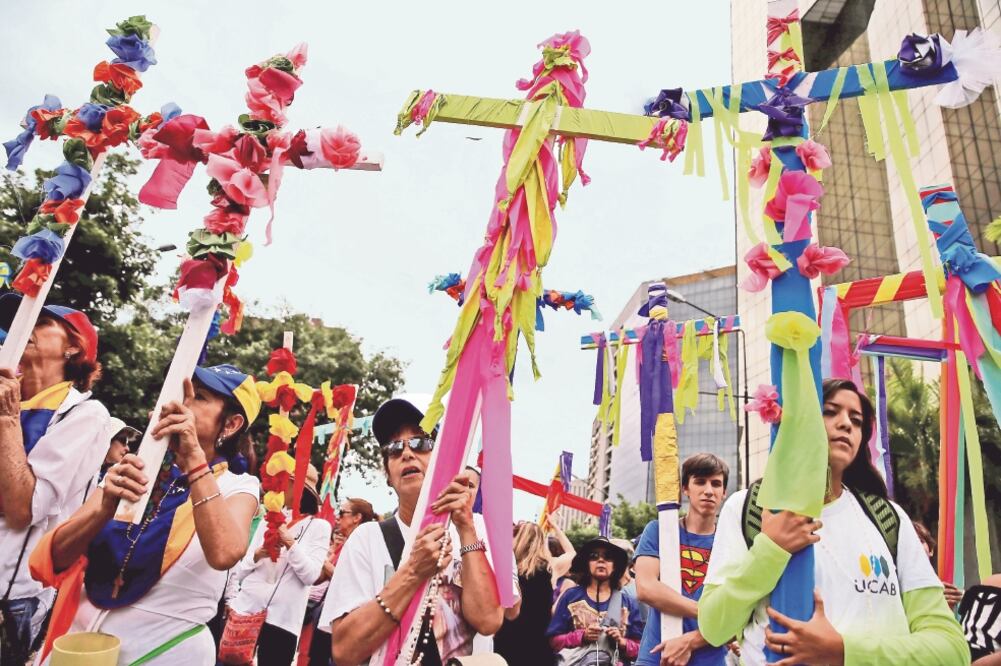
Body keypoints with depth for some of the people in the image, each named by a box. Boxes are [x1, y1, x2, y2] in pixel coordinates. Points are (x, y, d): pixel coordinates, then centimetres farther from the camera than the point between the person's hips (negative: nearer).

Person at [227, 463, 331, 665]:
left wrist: (290, 542, -16)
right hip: (246, 608, 4)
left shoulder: (319, 526, -1)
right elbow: (242, 566, 12)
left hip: (282, 619, -4)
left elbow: (311, 575, -9)